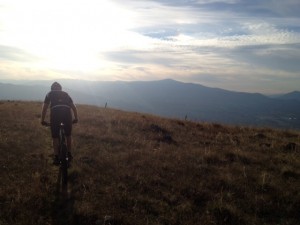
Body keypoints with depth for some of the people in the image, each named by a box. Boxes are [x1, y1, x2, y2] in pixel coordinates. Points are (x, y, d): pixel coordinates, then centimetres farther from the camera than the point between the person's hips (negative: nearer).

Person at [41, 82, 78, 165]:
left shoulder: (50, 94, 24)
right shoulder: (65, 94, 29)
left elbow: (44, 107, 18)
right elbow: (73, 107, 26)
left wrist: (42, 120, 24)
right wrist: (76, 118, 34)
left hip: (55, 112, -2)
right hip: (67, 112, 2)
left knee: (55, 137, 9)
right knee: (68, 135, 21)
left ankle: (56, 157, 8)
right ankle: (69, 154, 25)